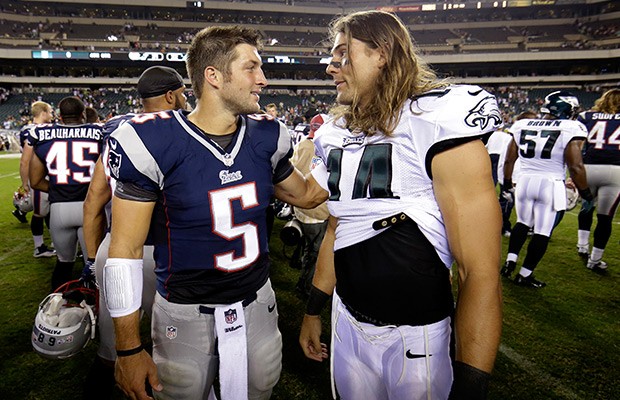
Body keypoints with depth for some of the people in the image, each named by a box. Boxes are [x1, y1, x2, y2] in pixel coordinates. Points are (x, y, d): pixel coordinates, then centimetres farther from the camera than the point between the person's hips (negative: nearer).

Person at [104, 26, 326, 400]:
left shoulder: (266, 137, -3)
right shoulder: (154, 142, -18)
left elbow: (305, 194, 14)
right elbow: (126, 249, -13)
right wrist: (129, 348, -11)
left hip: (258, 302, 4)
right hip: (186, 313, -3)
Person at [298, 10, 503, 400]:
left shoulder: (435, 123, -19)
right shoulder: (336, 135, 3)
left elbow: (481, 272, -21)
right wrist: (313, 310, 17)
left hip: (417, 335, -6)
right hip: (347, 324, 6)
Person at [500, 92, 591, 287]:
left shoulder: (522, 126, 3)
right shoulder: (570, 129, -9)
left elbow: (509, 160, 8)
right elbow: (575, 167, -12)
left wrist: (506, 184, 20)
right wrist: (586, 194, 1)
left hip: (525, 181, 4)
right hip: (551, 185, -4)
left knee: (523, 222, 23)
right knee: (543, 232, 7)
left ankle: (510, 261, 14)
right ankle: (525, 275, 13)